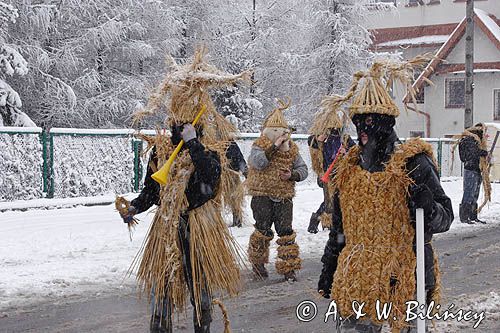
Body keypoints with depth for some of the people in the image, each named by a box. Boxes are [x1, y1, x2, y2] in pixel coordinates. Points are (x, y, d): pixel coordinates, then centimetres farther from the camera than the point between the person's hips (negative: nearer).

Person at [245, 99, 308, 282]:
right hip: (262, 196, -3)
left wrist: (292, 175, -9)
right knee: (262, 231, 1)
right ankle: (257, 263, 22)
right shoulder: (259, 146, -2)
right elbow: (258, 162, -23)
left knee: (286, 232, -1)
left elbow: (303, 169, 12)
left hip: (284, 197, 3)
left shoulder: (291, 148, 10)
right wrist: (274, 146, -23)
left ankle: (288, 268, 5)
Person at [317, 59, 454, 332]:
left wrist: (428, 206, -27)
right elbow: (339, 227, 19)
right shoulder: (349, 167, 11)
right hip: (355, 279, 5)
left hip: (401, 277, -5)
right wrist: (328, 269, 19)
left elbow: (445, 218, -5)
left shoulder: (413, 163, -7)